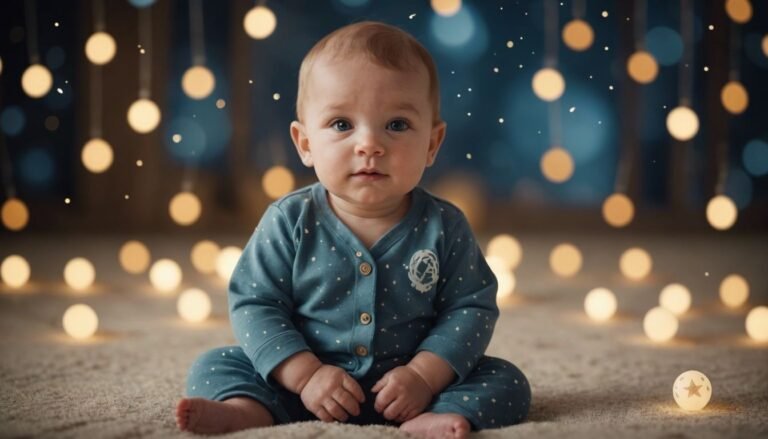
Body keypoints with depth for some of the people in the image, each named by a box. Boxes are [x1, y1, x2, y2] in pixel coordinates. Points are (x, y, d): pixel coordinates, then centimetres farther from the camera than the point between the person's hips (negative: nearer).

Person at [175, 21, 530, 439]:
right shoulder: (289, 221, -9)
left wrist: (425, 376, -20)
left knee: (506, 382, -17)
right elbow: (254, 304, -8)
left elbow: (472, 308, -6)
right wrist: (305, 375, -19)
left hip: (404, 388, 0)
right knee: (213, 366, -10)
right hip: (308, 385, 0)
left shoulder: (443, 227, -8)